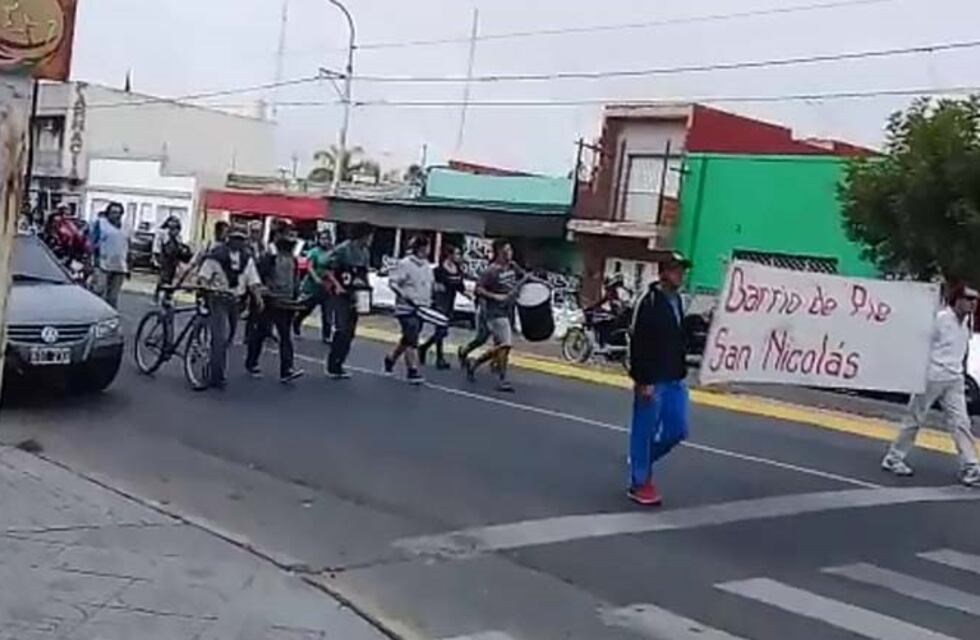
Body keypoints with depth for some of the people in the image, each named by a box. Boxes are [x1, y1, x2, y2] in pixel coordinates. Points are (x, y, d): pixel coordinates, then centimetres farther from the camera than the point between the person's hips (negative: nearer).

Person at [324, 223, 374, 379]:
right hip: (341, 294, -7)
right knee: (342, 330, -12)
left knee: (350, 332, 8)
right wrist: (337, 285, -21)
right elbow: (328, 270, -9)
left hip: (356, 296, 7)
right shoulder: (342, 249, -12)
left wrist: (365, 284, 1)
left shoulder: (365, 252, 9)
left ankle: (337, 365, 17)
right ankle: (333, 366, -4)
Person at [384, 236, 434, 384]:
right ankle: (413, 371, -9)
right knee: (411, 340, -11)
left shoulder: (427, 266, 12)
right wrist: (405, 296, -23)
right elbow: (393, 282, -14)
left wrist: (429, 301, 13)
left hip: (422, 309, 8)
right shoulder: (405, 264, -12)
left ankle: (391, 359, 35)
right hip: (407, 309, -8)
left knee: (408, 339, 16)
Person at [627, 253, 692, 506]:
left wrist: (681, 372, 15)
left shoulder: (677, 300, 12)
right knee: (645, 432, 0)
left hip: (675, 380, 8)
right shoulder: (649, 301, -14)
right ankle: (640, 484, 10)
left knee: (677, 430, 10)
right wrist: (643, 381, -21)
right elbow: (638, 345, -18)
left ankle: (641, 458, 30)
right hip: (652, 381, -8)